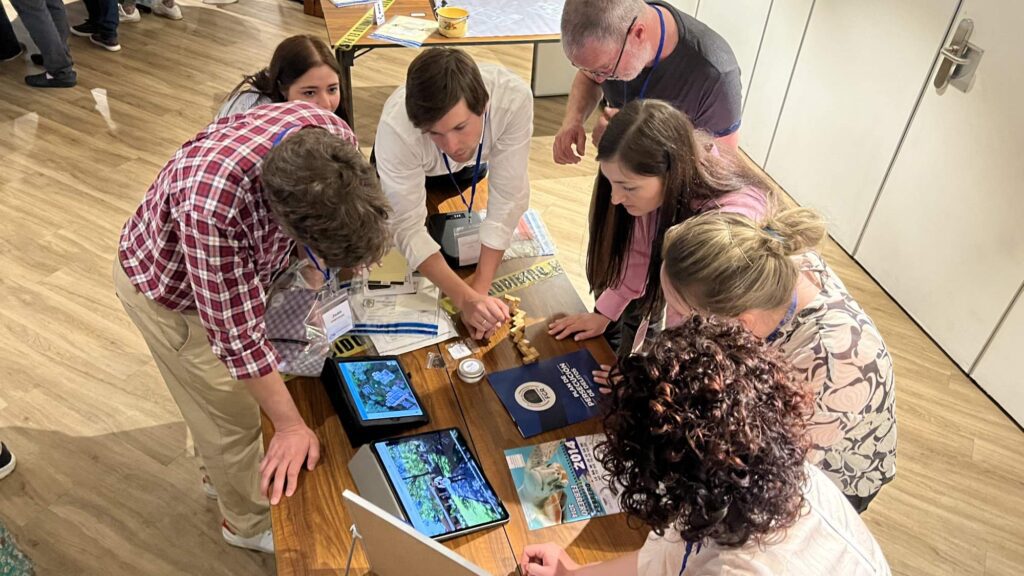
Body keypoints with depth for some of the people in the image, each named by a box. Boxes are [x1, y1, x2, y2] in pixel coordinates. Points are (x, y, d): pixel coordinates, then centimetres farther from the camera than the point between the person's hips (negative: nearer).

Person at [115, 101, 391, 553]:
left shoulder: (333, 134, -29)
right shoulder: (211, 205, -46)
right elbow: (237, 333, -33)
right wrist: (290, 425, -22)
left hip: (239, 265, 5)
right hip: (165, 283, -5)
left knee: (236, 389, 25)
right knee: (231, 413, 9)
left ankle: (220, 470, 53)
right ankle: (250, 521, 35)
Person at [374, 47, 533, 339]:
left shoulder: (514, 98, -42)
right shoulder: (396, 129, -44)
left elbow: (508, 200, -36)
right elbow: (408, 227, -37)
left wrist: (479, 290, -38)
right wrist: (466, 298, -48)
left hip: (477, 162, 1)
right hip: (412, 166, -1)